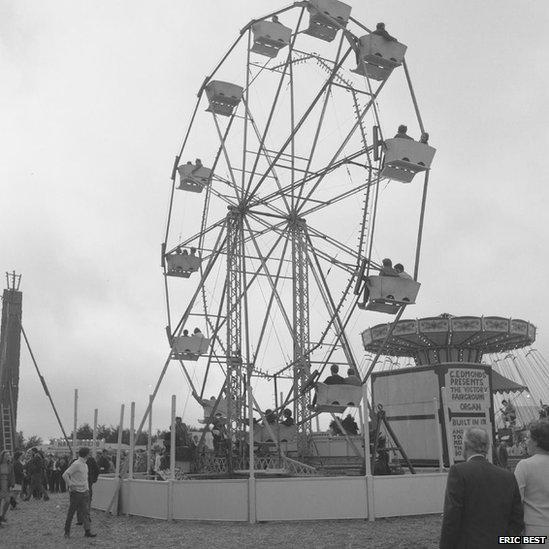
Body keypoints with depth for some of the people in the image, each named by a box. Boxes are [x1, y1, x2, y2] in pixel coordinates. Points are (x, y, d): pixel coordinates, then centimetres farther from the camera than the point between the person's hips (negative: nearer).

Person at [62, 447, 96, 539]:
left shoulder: (85, 465, 13)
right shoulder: (76, 464, -15)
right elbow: (65, 475, -20)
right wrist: (70, 485, -17)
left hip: (84, 492, 8)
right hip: (76, 492, -8)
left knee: (85, 512, 3)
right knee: (71, 512, 4)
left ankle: (87, 531, 2)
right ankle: (67, 531, 16)